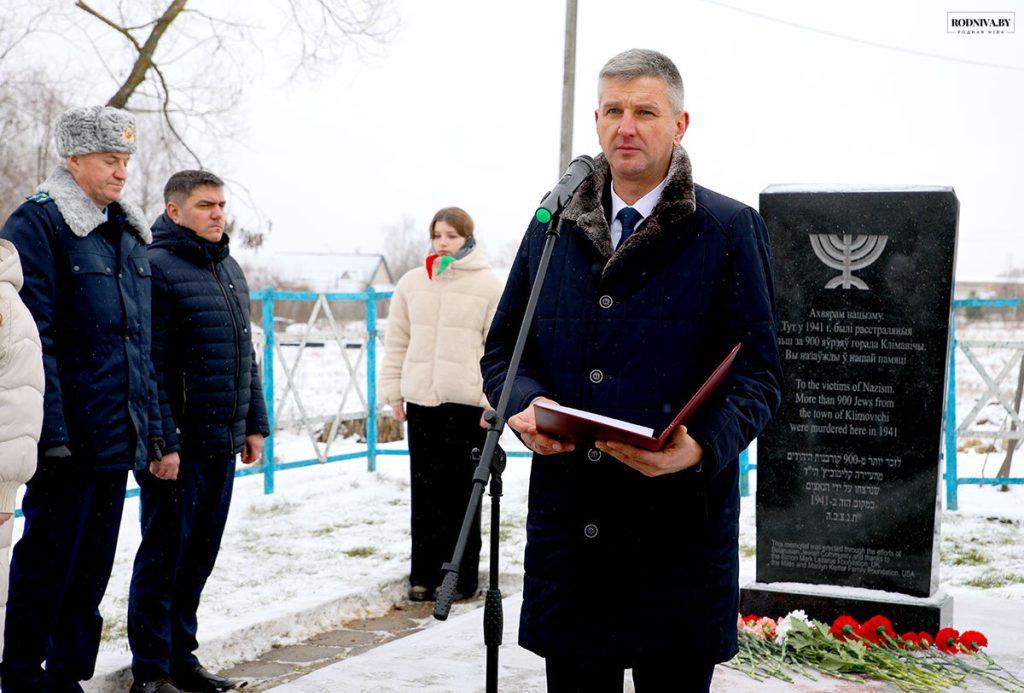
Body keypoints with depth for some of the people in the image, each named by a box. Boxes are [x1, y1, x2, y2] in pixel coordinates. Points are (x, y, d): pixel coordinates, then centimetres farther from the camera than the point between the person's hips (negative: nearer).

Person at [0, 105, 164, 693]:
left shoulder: (129, 235, 16)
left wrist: (152, 427, 16)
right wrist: (50, 435, -19)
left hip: (117, 439, 7)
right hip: (67, 439, -7)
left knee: (92, 571, 13)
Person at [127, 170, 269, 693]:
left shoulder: (230, 269, 16)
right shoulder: (157, 268, -11)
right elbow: (149, 365, -16)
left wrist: (254, 424, 16)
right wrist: (161, 442, -20)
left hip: (222, 443, 8)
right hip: (177, 445, -8)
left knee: (200, 554, 14)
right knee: (164, 553, 1)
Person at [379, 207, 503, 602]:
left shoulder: (488, 285, 2)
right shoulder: (412, 282, 12)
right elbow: (396, 342, 16)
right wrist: (392, 391, 9)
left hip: (467, 402, -3)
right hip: (421, 400, 3)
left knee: (461, 493, 1)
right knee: (424, 491, 6)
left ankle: (461, 578, 11)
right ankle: (423, 576, 14)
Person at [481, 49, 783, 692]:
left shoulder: (731, 229, 2)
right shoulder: (554, 226, 13)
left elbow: (757, 372, -2)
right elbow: (502, 347, 16)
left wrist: (702, 445, -21)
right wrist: (527, 403, -7)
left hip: (680, 524, -3)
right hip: (566, 521, 3)